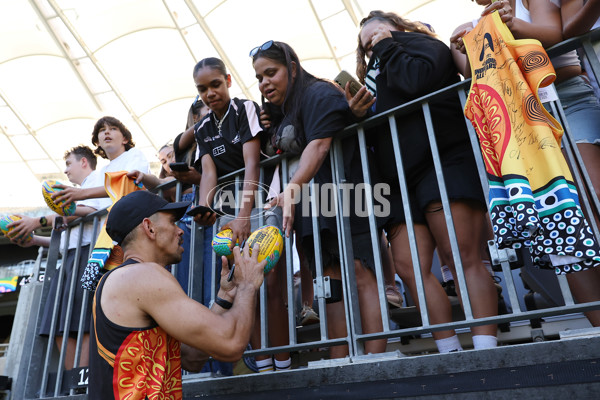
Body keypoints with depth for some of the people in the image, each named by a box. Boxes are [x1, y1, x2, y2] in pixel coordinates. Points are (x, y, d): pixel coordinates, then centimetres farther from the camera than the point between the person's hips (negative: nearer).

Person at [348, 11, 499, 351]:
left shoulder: (418, 43, 13)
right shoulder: (378, 76, 33)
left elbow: (421, 79, -13)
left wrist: (387, 48, 4)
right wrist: (363, 115, 9)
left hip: (444, 160, -7)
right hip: (401, 177, 7)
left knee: (462, 257, -14)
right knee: (409, 266, -6)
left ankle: (486, 351, -12)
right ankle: (452, 354, -2)